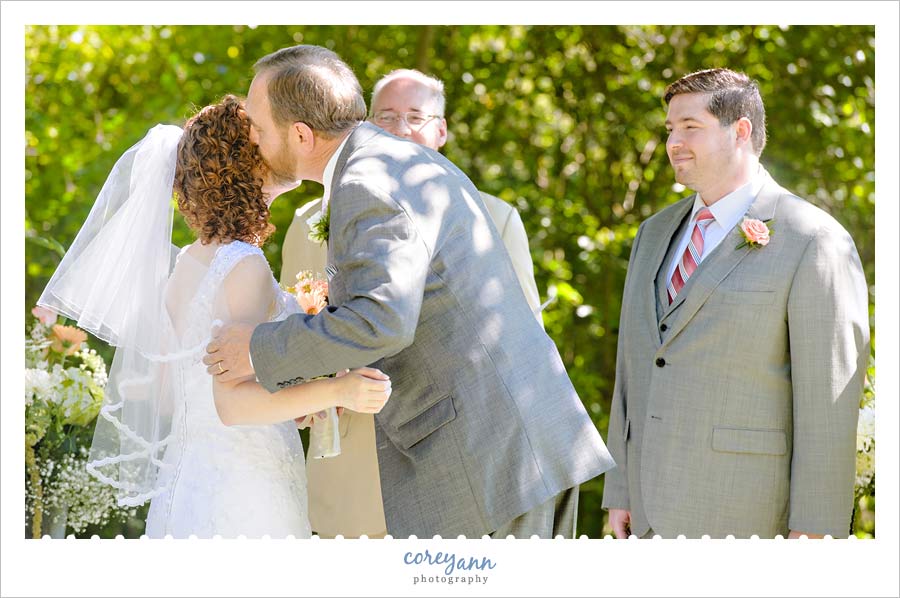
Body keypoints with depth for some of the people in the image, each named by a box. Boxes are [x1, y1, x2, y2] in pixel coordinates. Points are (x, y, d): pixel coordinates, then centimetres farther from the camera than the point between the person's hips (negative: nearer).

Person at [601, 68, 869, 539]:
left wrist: (816, 529, -14)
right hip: (658, 509, 7)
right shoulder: (657, 235, 13)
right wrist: (621, 489, 11)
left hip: (746, 513, -7)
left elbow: (830, 399, -12)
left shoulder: (813, 243, -10)